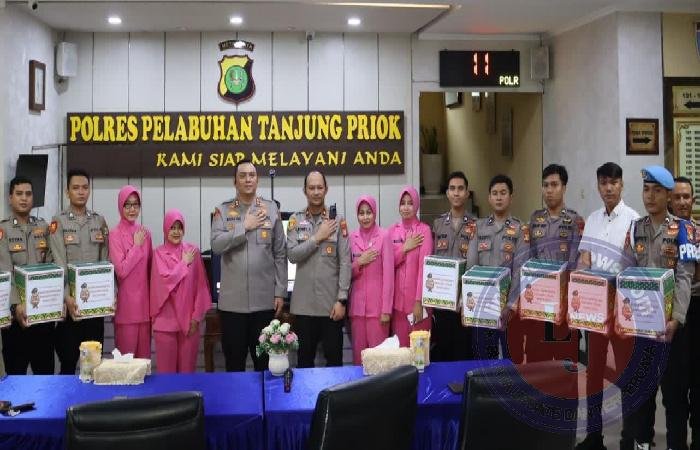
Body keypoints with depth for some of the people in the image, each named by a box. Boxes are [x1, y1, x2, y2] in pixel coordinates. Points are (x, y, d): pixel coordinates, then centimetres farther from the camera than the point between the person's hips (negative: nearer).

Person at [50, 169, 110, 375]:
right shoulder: (58, 222, -3)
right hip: (70, 302, -3)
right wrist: (67, 297, -21)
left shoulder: (99, 221, 8)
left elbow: (106, 262, 6)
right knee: (68, 360, 4)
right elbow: (58, 265, -11)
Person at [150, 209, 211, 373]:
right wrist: (184, 263, -4)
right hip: (166, 319, -1)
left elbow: (200, 286, 2)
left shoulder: (193, 251, 4)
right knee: (166, 366, 2)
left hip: (189, 318, 1)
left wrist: (197, 316, -3)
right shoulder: (159, 253, 1)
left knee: (187, 365, 5)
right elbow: (165, 280, -11)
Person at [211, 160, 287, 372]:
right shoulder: (222, 210, 4)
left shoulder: (271, 209, 4)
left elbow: (280, 254, 4)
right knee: (234, 360, 9)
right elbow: (216, 245, -10)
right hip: (232, 300, 0)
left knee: (264, 360, 11)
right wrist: (245, 226, -12)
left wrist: (280, 291, 0)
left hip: (264, 299, 0)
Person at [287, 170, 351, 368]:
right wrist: (318, 237, -12)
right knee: (304, 358, 11)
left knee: (334, 358, 7)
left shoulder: (338, 221, 0)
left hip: (331, 302, -1)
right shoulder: (296, 220, 3)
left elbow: (345, 263, -3)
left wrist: (342, 299, -9)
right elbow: (292, 255, -8)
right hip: (304, 303, 1)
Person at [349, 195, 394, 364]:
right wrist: (359, 262, -9)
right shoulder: (352, 237, 7)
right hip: (357, 302, 4)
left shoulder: (384, 236, -6)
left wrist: (386, 308, -11)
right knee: (358, 349, 8)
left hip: (378, 302, -4)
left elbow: (388, 274, -8)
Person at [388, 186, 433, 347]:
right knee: (399, 344, 6)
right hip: (397, 297, 3)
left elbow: (424, 266, -10)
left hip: (417, 297, -3)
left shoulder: (424, 230, -4)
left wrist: (419, 300, -15)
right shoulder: (392, 230, 8)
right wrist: (404, 248, -9)